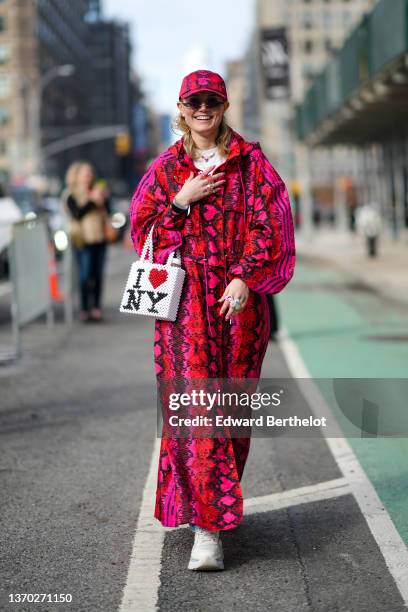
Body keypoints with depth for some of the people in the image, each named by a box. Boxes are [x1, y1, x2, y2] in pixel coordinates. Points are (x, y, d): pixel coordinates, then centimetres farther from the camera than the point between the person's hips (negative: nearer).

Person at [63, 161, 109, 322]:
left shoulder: (97, 191, 13)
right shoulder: (71, 196, 0)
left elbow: (107, 211, 10)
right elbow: (77, 213, -14)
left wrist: (103, 200, -7)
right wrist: (92, 201, -16)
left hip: (100, 238, 5)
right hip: (83, 240, -4)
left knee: (98, 274, 6)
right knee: (85, 275, -6)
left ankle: (96, 307, 13)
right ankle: (84, 309, 0)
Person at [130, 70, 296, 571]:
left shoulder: (251, 163, 6)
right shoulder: (166, 168, 11)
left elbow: (267, 225, -1)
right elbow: (140, 228, 8)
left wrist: (245, 278, -14)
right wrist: (181, 200, -7)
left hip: (238, 296, 0)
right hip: (186, 298, 0)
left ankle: (209, 505, 22)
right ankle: (207, 527, -8)